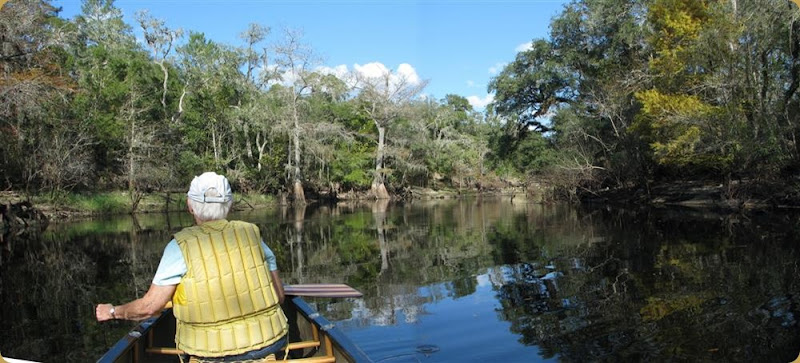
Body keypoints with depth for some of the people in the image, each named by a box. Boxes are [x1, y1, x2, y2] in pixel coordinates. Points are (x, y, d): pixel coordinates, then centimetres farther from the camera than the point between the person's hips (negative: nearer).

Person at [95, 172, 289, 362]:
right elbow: (279, 295, 6)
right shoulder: (251, 235, 1)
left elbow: (149, 306, -1)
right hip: (268, 345, 3)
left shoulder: (181, 246, -6)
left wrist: (112, 311, 18)